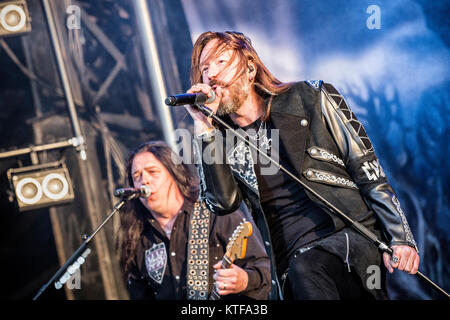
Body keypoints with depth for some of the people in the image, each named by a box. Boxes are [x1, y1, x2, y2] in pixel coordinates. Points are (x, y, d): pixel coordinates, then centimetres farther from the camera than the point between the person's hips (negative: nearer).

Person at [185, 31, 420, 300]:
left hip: (352, 236, -3)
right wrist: (204, 127, -9)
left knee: (306, 270, -33)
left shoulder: (307, 99, 6)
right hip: (293, 263, 3)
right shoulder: (219, 139, 12)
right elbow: (224, 202, -6)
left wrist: (401, 237, -2)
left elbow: (367, 169, 5)